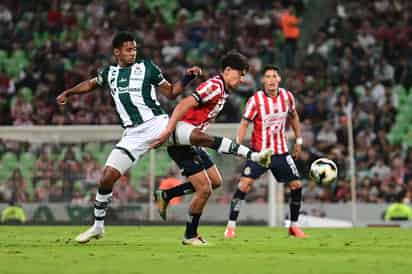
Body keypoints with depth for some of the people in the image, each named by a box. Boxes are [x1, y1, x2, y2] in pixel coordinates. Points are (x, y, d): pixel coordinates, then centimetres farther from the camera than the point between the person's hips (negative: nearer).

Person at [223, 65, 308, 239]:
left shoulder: (287, 96, 0)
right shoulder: (255, 100, -13)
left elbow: (293, 116, 17)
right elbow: (245, 123, -15)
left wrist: (298, 140, 19)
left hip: (281, 151, 4)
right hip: (259, 150, -4)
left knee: (296, 185, 2)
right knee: (244, 183, -19)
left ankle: (294, 226, 19)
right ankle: (231, 226, -13)